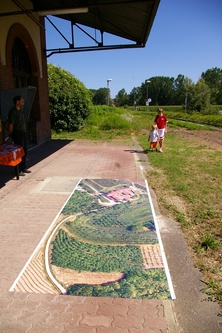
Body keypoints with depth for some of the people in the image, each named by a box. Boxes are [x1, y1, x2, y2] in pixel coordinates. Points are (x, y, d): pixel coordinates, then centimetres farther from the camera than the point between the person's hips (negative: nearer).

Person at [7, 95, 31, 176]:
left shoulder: (20, 110, 13)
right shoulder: (13, 112, -15)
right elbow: (11, 125, -16)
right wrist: (11, 135, -12)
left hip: (23, 133, 9)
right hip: (18, 134, -9)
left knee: (24, 151, 15)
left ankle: (23, 168, 27)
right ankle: (18, 170, 6)